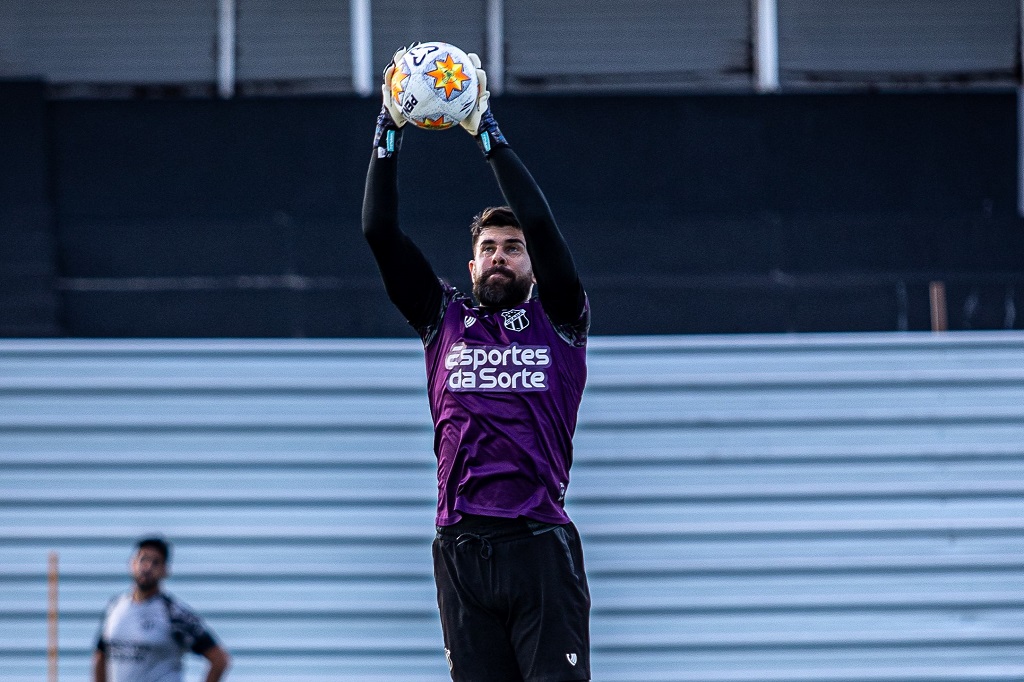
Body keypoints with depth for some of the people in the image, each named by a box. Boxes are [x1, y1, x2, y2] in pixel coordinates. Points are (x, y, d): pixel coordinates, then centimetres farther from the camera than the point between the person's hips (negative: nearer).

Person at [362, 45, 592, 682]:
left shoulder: (558, 321, 9)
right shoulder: (445, 319, 16)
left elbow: (541, 224, -4)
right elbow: (381, 231, 9)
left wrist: (487, 131, -3)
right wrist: (390, 128, 3)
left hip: (541, 547, -3)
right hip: (462, 550, 3)